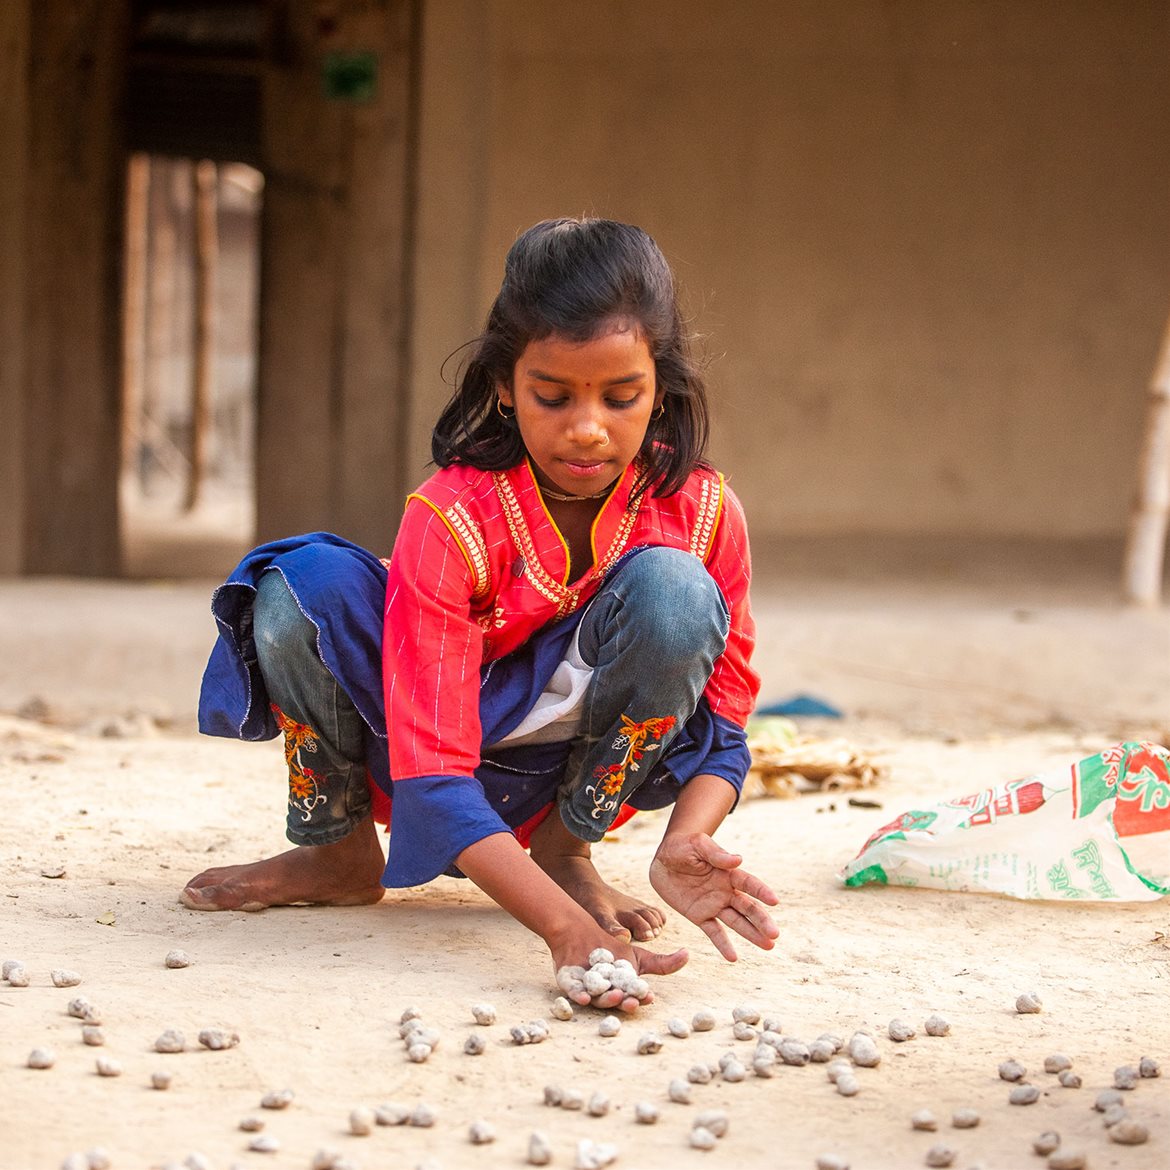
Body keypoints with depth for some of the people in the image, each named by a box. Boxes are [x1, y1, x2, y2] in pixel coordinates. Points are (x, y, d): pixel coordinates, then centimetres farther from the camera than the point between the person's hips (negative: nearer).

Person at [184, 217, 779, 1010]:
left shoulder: (702, 511, -18)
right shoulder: (452, 520, -27)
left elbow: (723, 724, -10)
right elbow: (432, 773, -34)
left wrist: (684, 844, -34)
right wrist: (563, 927, -48)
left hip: (586, 760, 1)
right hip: (447, 745, -1)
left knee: (670, 590, -29)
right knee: (306, 586, -30)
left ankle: (567, 850, -8)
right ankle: (338, 851, -3)